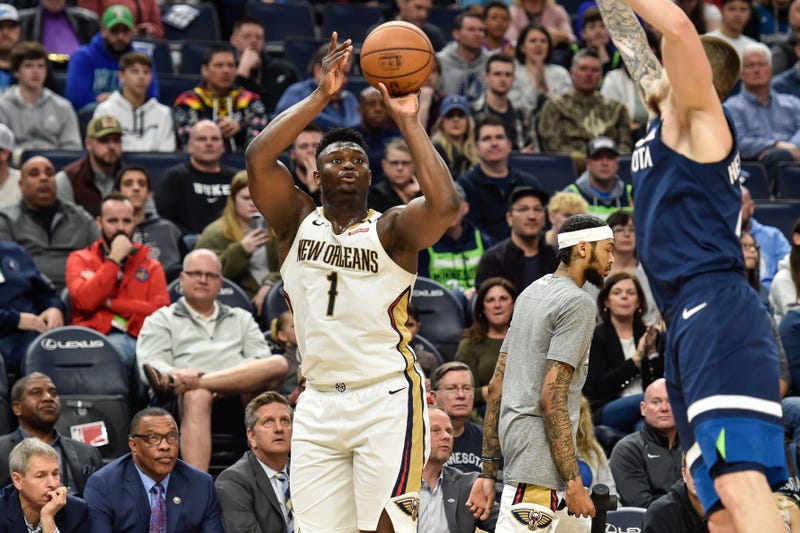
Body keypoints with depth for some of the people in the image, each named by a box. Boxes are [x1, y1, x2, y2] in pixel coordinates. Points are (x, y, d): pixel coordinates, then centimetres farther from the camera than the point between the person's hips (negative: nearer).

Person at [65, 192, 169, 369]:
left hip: (133, 339, 1)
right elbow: (85, 301, -4)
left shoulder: (151, 266, 21)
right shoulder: (80, 259, 18)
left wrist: (109, 302, -1)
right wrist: (114, 259, -1)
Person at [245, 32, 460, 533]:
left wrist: (408, 121, -13)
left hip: (385, 401, -3)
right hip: (319, 402, 4)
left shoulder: (392, 229, 2)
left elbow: (445, 205, -19)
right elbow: (259, 158, -7)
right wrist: (321, 97, -11)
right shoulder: (297, 221, 10)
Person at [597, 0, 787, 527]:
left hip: (716, 314, -10)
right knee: (721, 508, 6)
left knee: (740, 485, -27)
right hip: (689, 323, 10)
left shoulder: (698, 120, 0)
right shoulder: (667, 122, 23)